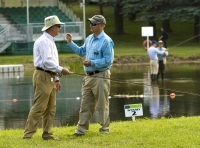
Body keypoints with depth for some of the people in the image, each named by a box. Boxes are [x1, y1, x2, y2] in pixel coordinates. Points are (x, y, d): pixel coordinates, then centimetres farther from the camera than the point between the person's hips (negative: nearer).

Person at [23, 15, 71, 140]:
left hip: (50, 77, 10)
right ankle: (28, 134, -11)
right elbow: (47, 61, -21)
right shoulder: (44, 41, -12)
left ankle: (47, 134, 15)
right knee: (39, 107, -12)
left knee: (51, 108, 10)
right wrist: (61, 70, -15)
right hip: (43, 77, -10)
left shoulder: (51, 41, 19)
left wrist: (56, 79, 19)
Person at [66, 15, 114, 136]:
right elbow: (82, 52, 26)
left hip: (100, 77, -8)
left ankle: (105, 129, 11)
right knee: (85, 104, 8)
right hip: (88, 76, 8)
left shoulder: (106, 41, -13)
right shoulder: (89, 39, 13)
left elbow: (108, 60, -18)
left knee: (102, 105, 1)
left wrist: (92, 63, -21)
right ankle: (82, 128, 11)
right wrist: (71, 43, 16)